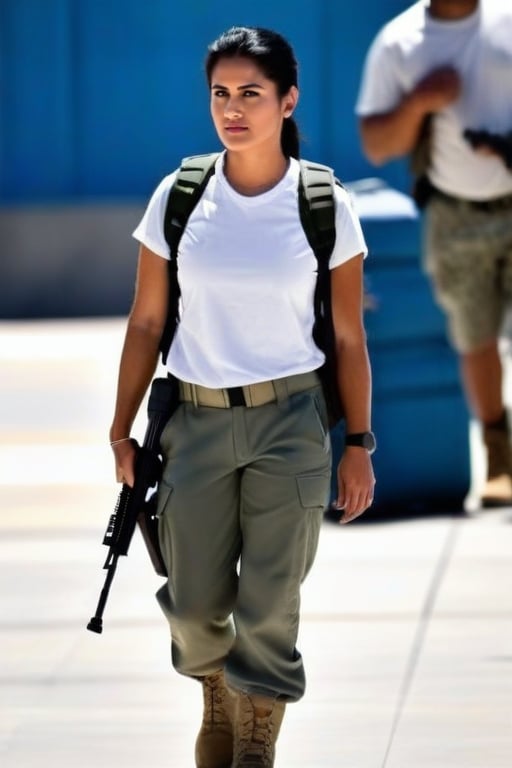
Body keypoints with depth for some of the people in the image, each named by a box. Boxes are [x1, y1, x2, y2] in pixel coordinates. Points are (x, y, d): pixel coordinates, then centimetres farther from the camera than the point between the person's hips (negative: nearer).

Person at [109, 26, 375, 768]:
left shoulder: (324, 206, -5)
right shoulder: (178, 196, -3)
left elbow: (348, 339, 1)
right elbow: (145, 324, 4)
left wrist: (358, 446, 1)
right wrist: (122, 430, 4)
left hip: (289, 420, -2)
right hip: (197, 420, 2)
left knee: (269, 605, -1)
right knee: (195, 602, 8)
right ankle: (217, 700, 40)